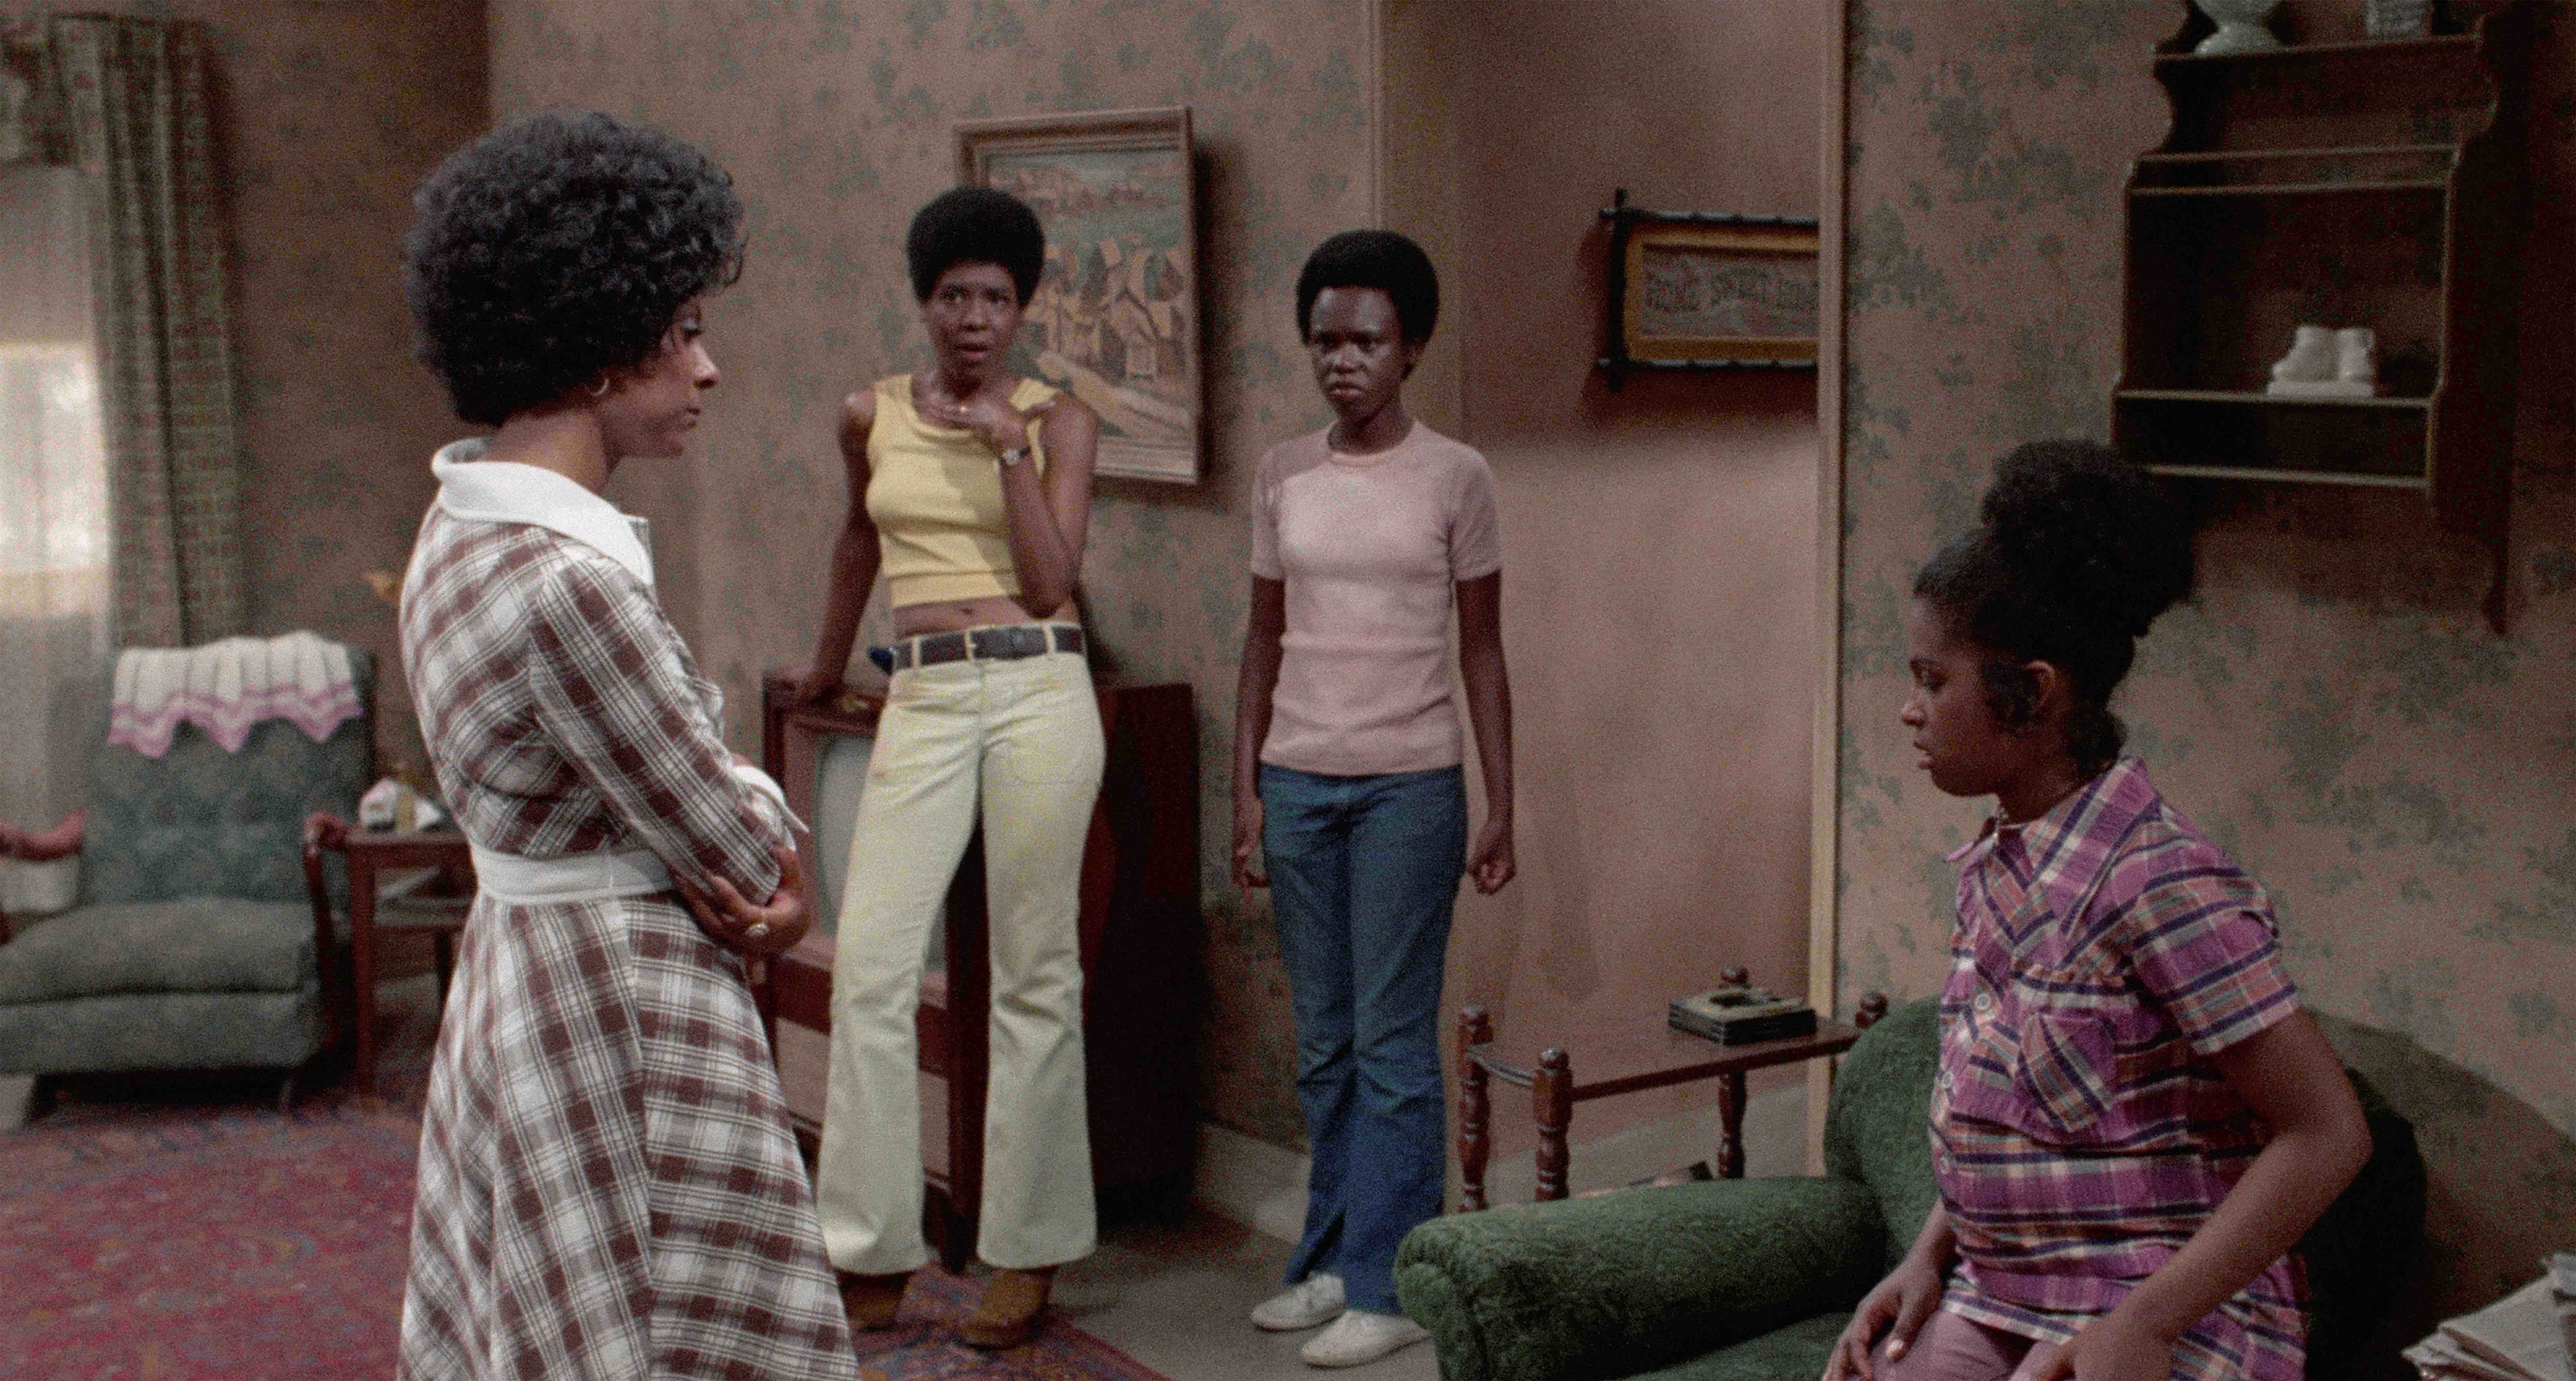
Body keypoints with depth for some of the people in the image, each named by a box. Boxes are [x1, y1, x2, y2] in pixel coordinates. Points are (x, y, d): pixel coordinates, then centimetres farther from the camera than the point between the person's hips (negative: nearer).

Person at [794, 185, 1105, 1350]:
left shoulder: (1057, 422, 4)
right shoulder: (870, 417, 11)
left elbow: (1051, 582, -5)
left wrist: (1008, 449, -10)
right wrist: (827, 666, 40)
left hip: (1039, 694, -2)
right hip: (922, 702, 2)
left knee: (1033, 976, 2)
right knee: (869, 972, -5)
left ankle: (1028, 1253, 14)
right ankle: (871, 1261, 6)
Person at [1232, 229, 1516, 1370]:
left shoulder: (1454, 477, -2)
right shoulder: (1282, 476, 7)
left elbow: (1482, 650, 0)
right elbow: (1264, 643, 11)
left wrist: (1500, 805, -3)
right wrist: (1246, 789, 6)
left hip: (1409, 784, -4)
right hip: (1298, 782, 4)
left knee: (1392, 1043, -1)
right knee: (1323, 1045, 11)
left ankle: (1385, 1288, 6)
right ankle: (1331, 1260, 22)